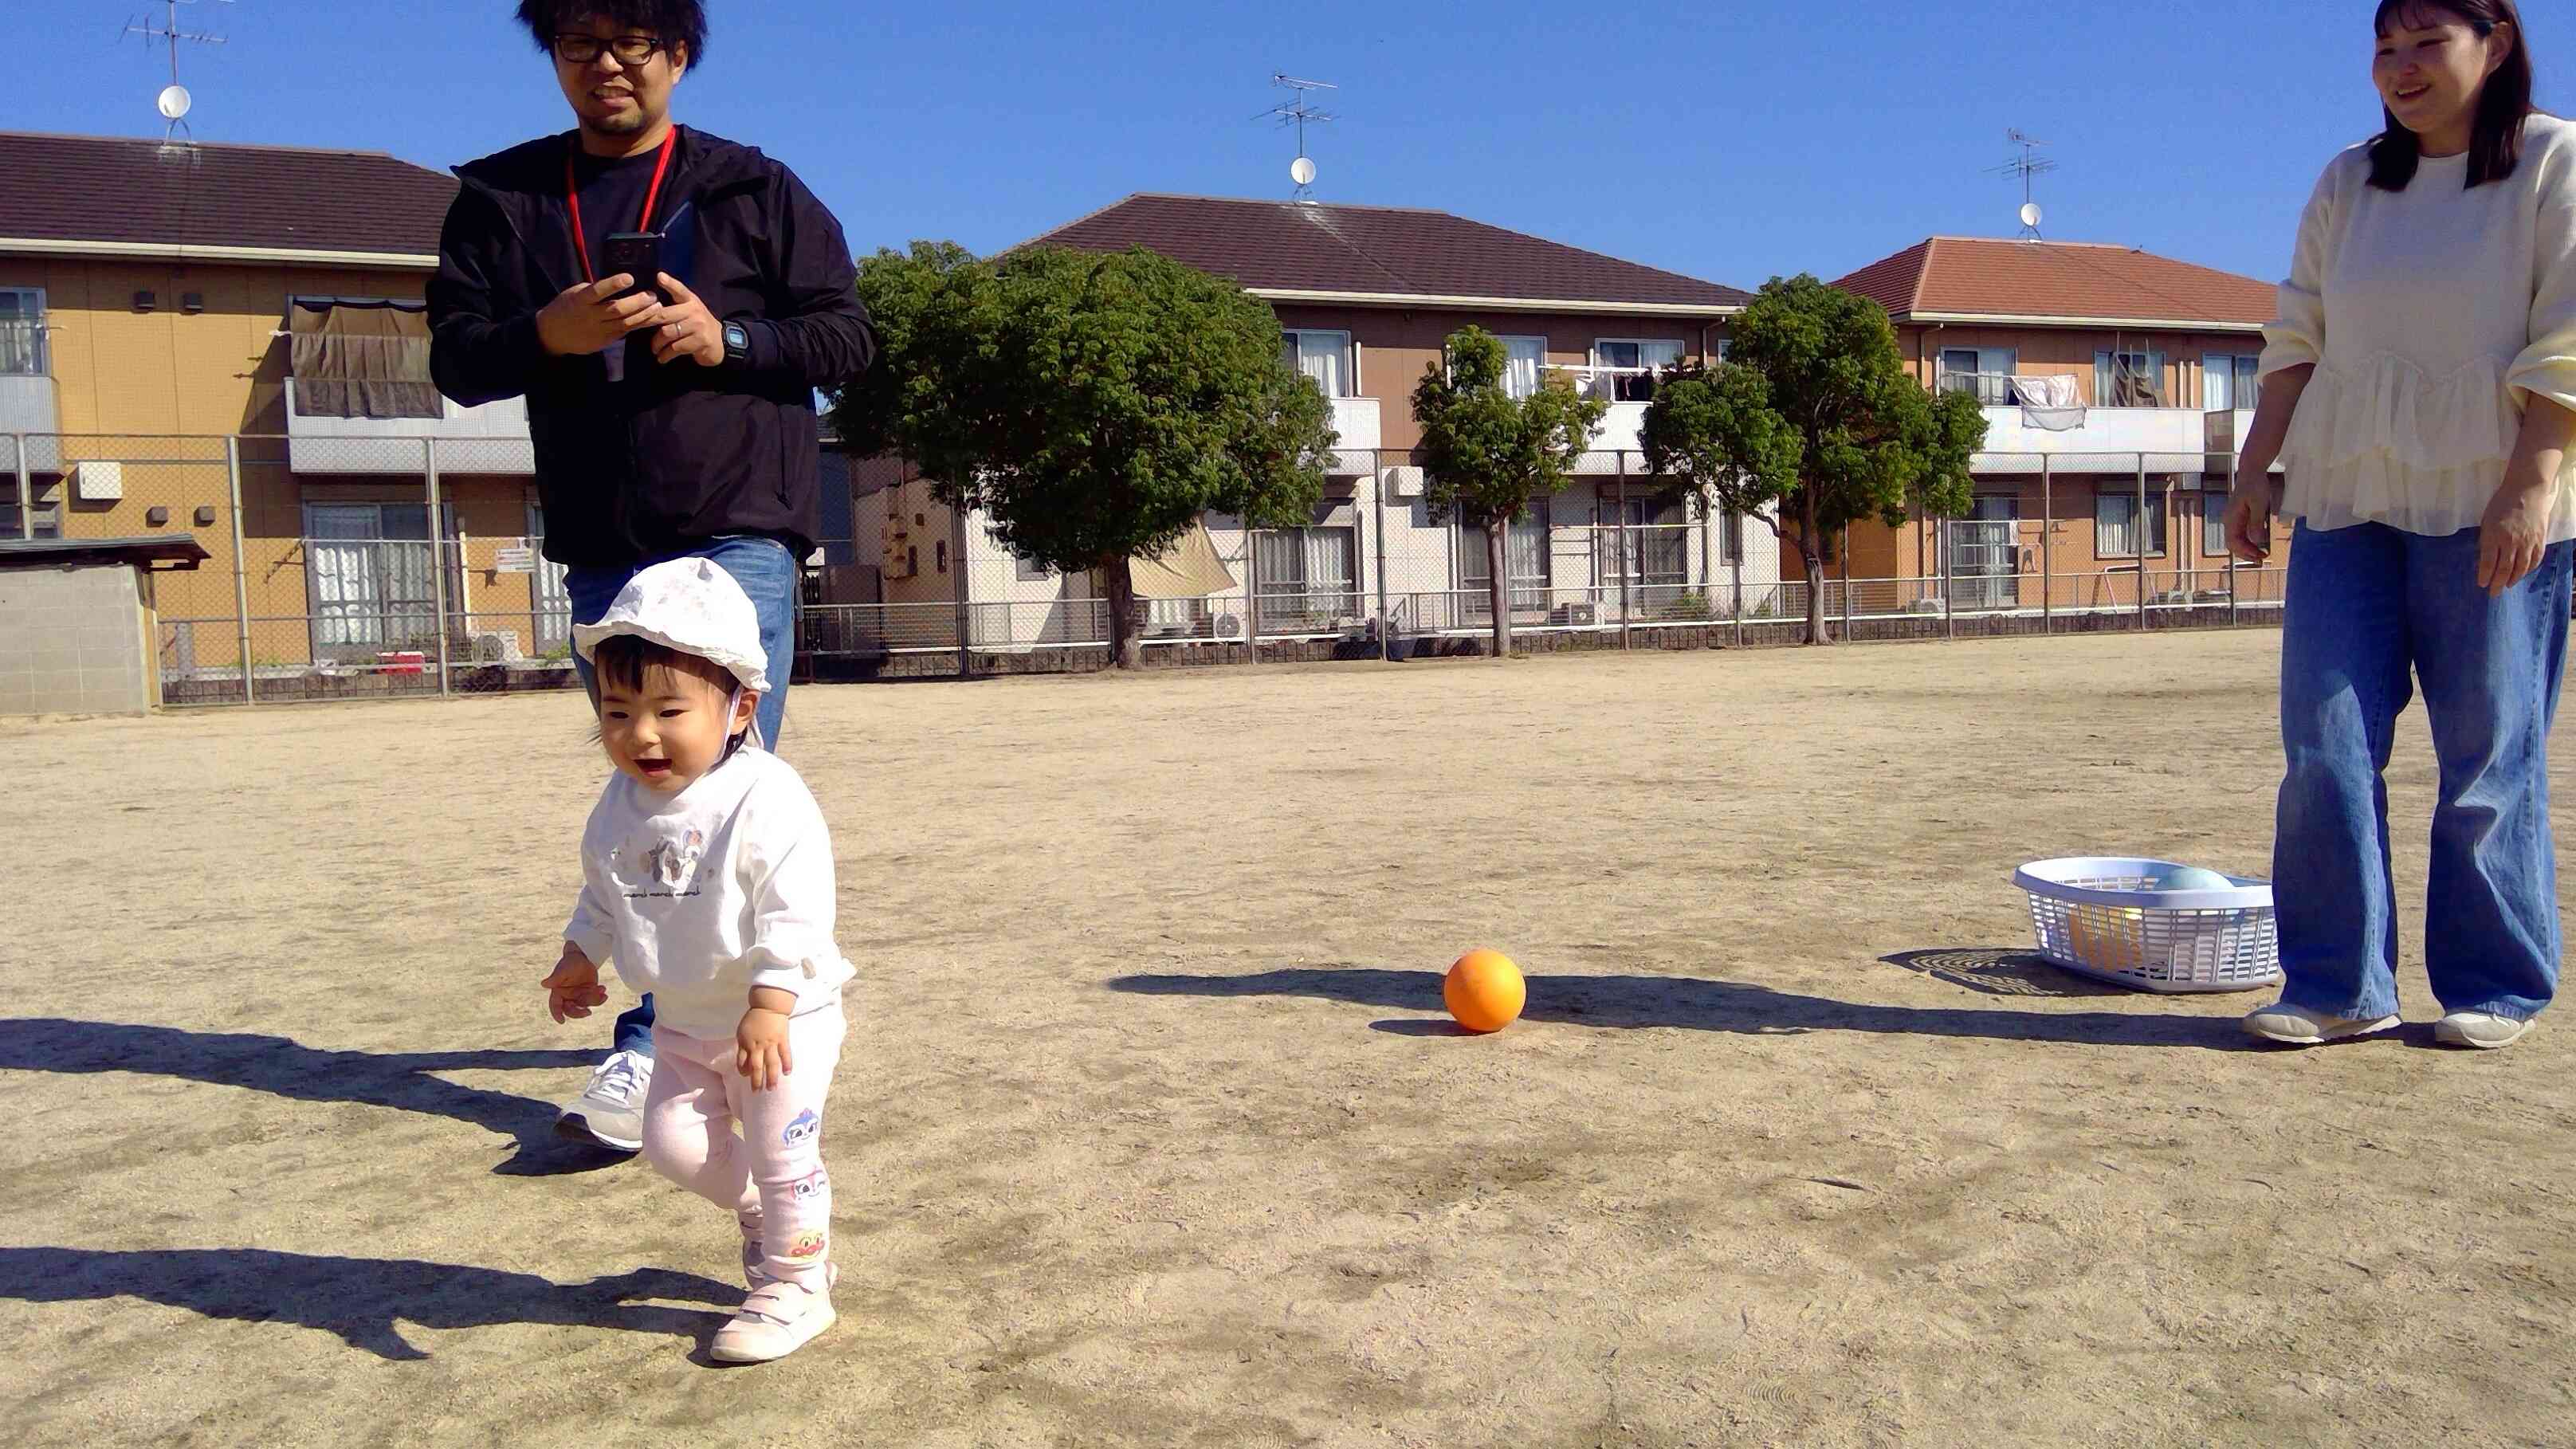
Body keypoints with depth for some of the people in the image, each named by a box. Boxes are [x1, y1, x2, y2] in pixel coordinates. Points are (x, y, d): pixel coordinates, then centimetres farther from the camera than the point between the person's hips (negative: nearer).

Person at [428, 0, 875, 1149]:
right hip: (600, 547, 4)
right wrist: (548, 333, -13)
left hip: (737, 530, -4)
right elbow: (455, 359, 8)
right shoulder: (501, 199, 12)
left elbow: (848, 337, 4)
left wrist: (729, 339, -13)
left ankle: (656, 1047, -8)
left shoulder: (754, 190, 6)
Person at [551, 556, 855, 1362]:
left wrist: (768, 1008, -33)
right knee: (672, 1143, 9)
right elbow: (602, 896, 17)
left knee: (782, 1156, 1)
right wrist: (579, 959, 15)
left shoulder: (766, 799, -24)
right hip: (686, 1025, 7)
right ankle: (758, 1211, 35)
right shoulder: (620, 810, -2)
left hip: (782, 1019, -6)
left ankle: (793, 1286, 19)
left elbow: (795, 915, -28)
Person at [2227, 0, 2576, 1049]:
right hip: (2345, 501, 4)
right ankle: (2342, 985, 5)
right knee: (2326, 744, -2)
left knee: (2489, 757, 1)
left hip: (2488, 507, -4)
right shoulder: (2348, 186, 15)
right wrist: (2254, 469, 7)